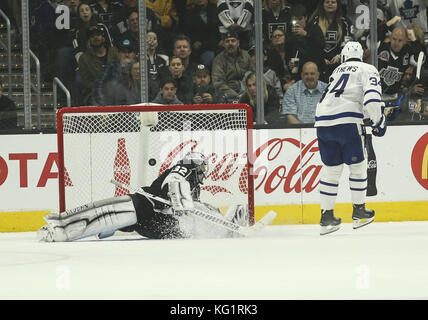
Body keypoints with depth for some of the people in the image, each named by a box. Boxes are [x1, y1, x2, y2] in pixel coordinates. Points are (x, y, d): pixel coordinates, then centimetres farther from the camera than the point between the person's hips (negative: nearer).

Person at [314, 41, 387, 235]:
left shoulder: (337, 71, 29)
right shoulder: (367, 70, 9)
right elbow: (371, 96, -8)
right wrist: (378, 121, -2)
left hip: (322, 121, 5)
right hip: (346, 120, -5)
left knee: (331, 168, 13)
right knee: (357, 165, 10)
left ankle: (327, 216, 13)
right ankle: (359, 212, 14)